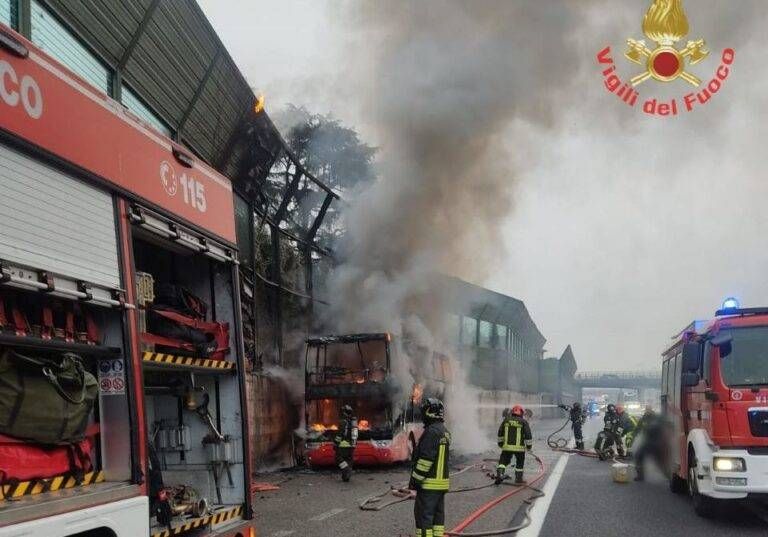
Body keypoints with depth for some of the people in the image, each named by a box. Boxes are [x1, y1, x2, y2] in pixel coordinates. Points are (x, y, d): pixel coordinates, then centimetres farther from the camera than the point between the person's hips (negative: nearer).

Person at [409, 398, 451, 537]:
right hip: (443, 481, 10)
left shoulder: (431, 431, -18)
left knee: (424, 515, -5)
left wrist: (415, 479, -14)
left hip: (429, 483, -10)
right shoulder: (445, 431, 14)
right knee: (438, 514, 14)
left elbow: (426, 459, -21)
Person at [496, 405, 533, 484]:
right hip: (519, 448, -2)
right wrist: (529, 445, 8)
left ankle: (499, 474, -9)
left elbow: (500, 433, 15)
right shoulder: (523, 422, -2)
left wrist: (500, 442, 28)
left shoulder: (506, 421, 7)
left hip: (507, 446, 2)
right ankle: (518, 479, 19)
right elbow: (528, 435, -3)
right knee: (519, 463, 15)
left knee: (503, 461, 11)